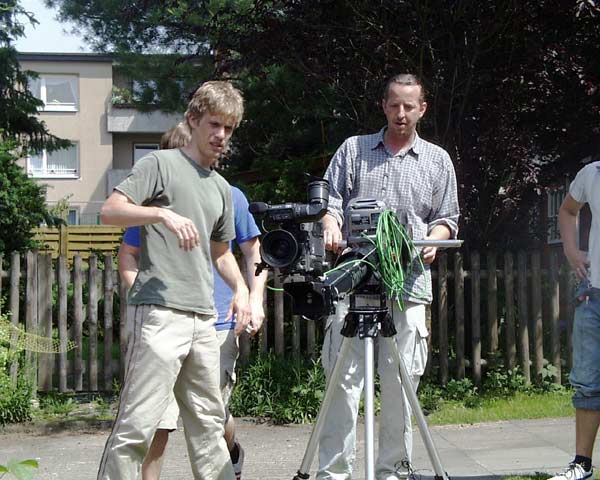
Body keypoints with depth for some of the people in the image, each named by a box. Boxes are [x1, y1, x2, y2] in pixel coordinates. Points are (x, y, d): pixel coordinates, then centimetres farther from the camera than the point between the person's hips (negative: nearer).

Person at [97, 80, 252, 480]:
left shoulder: (222, 189, 21)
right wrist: (163, 213, -24)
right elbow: (111, 210, -10)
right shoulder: (161, 164, 1)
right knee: (138, 424, -11)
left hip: (204, 317, 7)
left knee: (209, 421, 12)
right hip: (160, 311, -7)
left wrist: (241, 289, 13)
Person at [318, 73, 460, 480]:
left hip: (409, 282, 1)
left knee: (401, 381, -1)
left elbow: (447, 218, 19)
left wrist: (433, 239, -2)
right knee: (344, 376, -6)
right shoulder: (353, 149, 16)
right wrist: (331, 227, -10)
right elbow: (331, 200, 11)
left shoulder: (438, 160, 18)